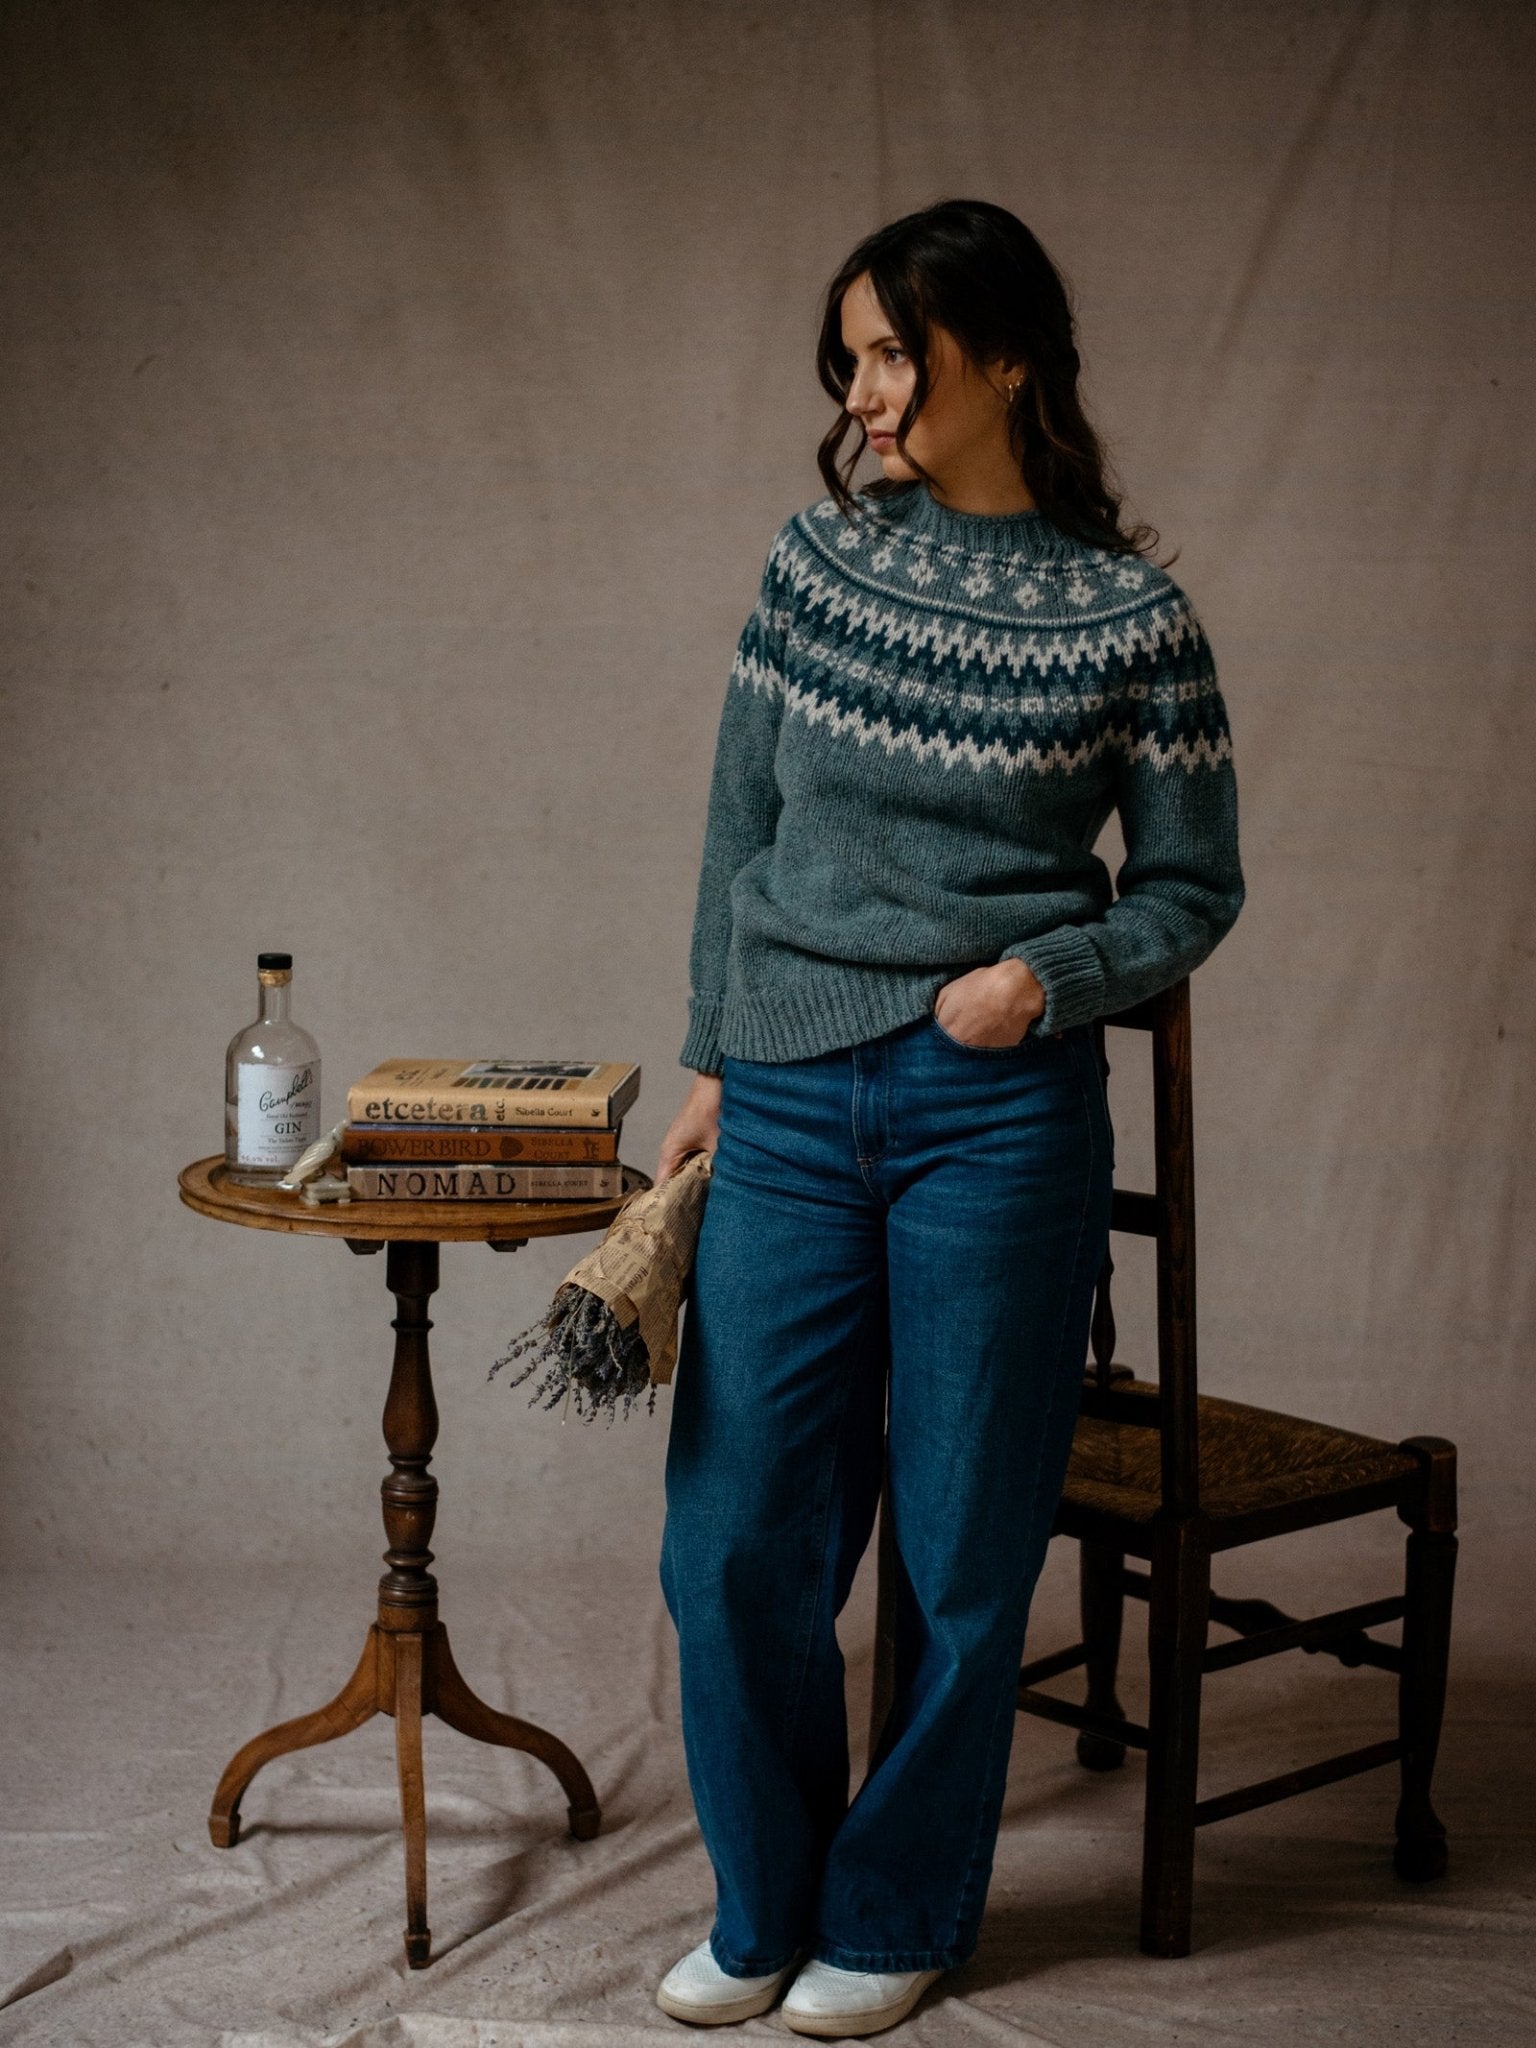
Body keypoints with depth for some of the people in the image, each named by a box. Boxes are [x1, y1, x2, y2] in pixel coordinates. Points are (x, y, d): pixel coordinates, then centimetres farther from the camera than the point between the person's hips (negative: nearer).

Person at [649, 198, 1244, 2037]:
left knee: (959, 1548, 7)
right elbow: (741, 826, 11)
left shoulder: (1131, 616, -3)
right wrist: (713, 1062, 10)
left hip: (997, 1119, -3)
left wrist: (1048, 972, -14)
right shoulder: (822, 556, 5)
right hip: (790, 1107, 3)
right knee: (734, 1539, 6)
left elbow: (1193, 890, 3)